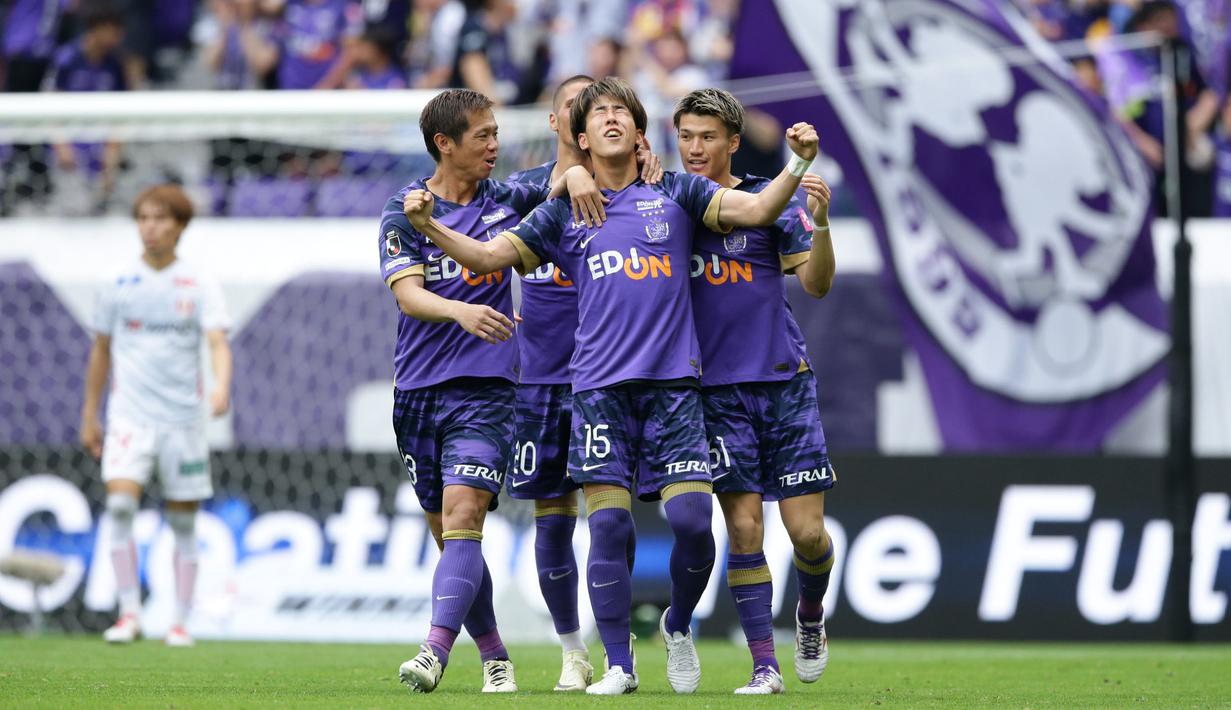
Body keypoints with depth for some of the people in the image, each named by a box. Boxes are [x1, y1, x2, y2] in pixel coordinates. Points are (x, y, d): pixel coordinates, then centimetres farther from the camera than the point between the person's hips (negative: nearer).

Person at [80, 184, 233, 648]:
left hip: (182, 415, 0)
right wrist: (89, 415, 14)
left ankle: (180, 622, 12)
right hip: (130, 414, 0)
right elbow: (101, 350, 14)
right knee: (120, 505, -19)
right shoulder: (118, 284, 5)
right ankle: (129, 612, -15)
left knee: (183, 523, 4)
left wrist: (221, 386, -31)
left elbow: (218, 343, -11)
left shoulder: (199, 286, 0)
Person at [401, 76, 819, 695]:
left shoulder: (676, 194, 11)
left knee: (692, 518, -10)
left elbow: (756, 210, 4)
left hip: (673, 384, 0)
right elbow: (489, 256, 13)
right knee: (609, 526, -6)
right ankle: (619, 665, 4)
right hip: (600, 387, 0)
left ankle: (678, 626, 17)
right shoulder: (563, 214, 13)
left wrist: (798, 163, -11)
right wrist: (427, 226, -1)